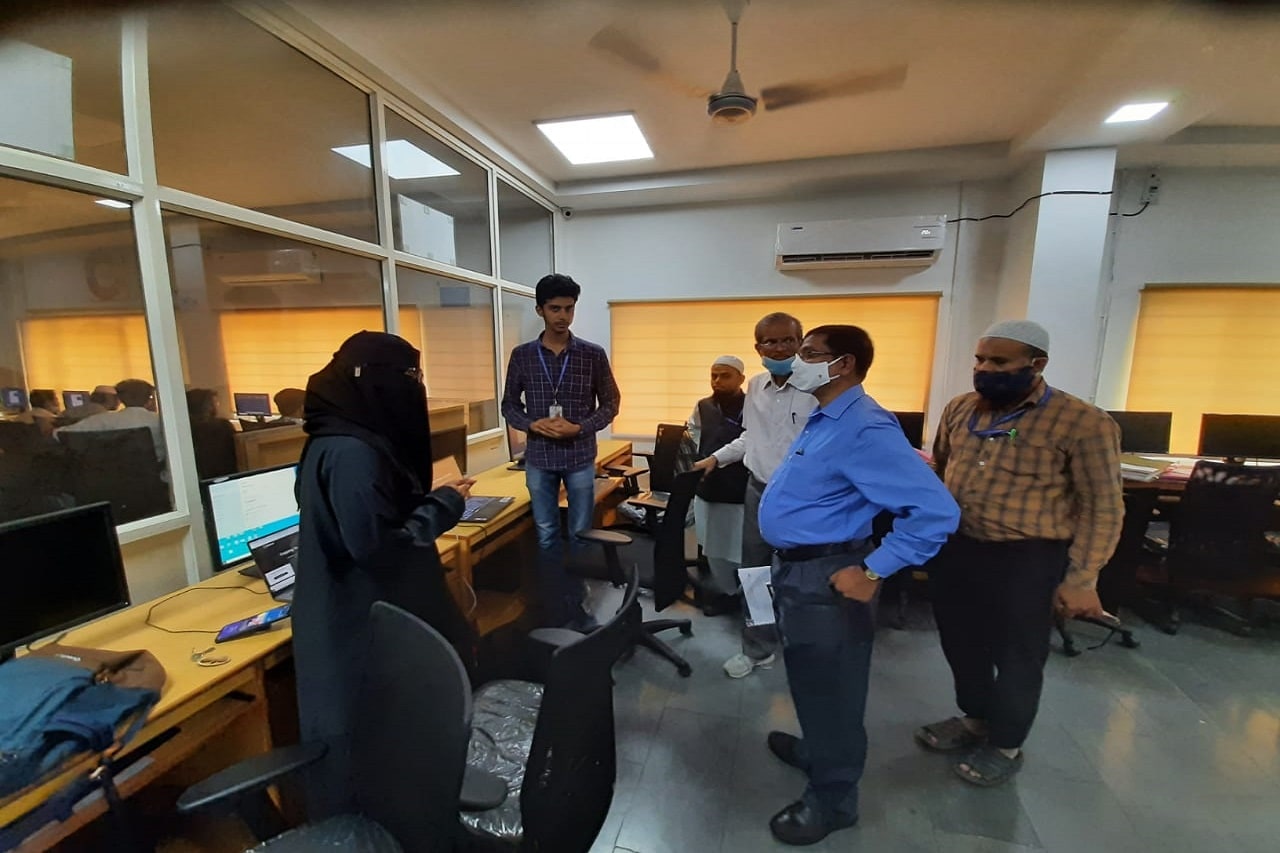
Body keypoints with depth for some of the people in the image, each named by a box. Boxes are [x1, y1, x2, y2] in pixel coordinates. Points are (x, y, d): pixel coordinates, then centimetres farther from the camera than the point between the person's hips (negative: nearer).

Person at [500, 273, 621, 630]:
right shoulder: (522, 355, 0)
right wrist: (532, 424, -14)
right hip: (539, 459, 1)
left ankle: (578, 608, 28)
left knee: (580, 535, 10)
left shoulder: (593, 354, -3)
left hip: (580, 458, -1)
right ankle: (554, 612, 27)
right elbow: (509, 405, 6)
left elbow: (610, 404, 1)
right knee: (547, 538, 11)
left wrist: (579, 428, -15)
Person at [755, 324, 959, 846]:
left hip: (825, 577, -9)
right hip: (795, 568, 10)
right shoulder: (821, 420, 8)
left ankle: (832, 799, 33)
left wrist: (872, 573, -24)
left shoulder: (865, 429, -23)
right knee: (807, 676, 27)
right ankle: (815, 750, 51)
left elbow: (936, 511, -27)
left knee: (829, 686, 10)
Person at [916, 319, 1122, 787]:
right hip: (954, 548, 5)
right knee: (961, 642, 20)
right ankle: (973, 718, 45)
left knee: (1016, 655, 15)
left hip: (1026, 560, -5)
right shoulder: (960, 409, 2)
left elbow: (1103, 507, -10)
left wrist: (1081, 578, -12)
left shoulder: (1083, 423, -14)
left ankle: (1005, 745, 38)